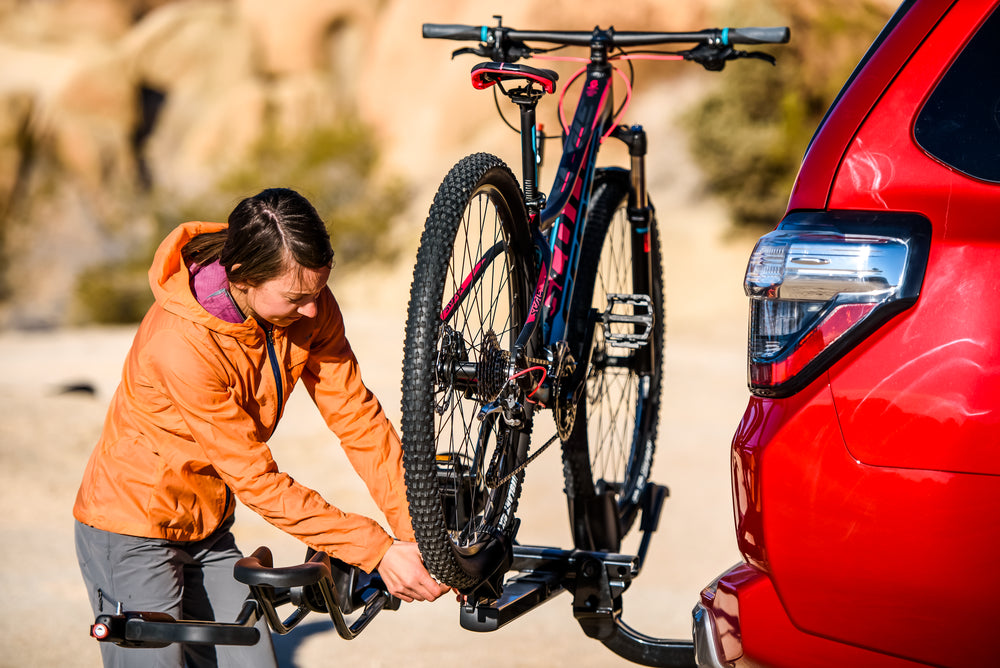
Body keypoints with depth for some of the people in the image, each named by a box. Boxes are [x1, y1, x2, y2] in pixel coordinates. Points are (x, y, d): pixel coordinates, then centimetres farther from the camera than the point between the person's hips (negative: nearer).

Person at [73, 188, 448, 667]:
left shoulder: (309, 307, -13)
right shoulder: (183, 345, -32)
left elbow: (357, 416, -8)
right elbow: (258, 482, -28)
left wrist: (415, 533, -17)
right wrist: (378, 551, -27)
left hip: (207, 529, 6)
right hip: (133, 535, -6)